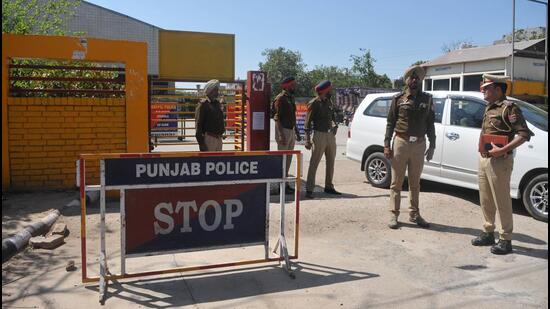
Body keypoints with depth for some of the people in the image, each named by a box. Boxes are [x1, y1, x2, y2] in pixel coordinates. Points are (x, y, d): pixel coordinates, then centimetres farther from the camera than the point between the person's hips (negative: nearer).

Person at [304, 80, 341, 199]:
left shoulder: (329, 101, 14)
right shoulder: (314, 103, -8)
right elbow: (308, 122, -10)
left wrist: (335, 125, 5)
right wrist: (307, 140, -16)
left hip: (331, 135, 8)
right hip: (319, 135, -8)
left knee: (331, 162, 13)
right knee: (314, 163, -8)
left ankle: (329, 187, 26)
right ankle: (309, 189, -6)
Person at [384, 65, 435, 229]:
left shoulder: (427, 99, 9)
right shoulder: (398, 98, 2)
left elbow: (430, 123, 12)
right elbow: (390, 122, 0)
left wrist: (432, 145, 7)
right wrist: (386, 145, -7)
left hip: (419, 144, 3)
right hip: (401, 142, -2)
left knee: (415, 183, 12)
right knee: (396, 182, 2)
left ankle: (414, 214, 22)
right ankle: (394, 215, 9)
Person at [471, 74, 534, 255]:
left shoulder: (508, 108, -11)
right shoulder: (489, 108, 16)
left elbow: (524, 134, -19)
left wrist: (503, 150, -24)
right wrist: (482, 149, 11)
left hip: (499, 161, -9)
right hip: (484, 159, 9)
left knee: (502, 202, -1)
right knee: (485, 200, 15)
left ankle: (506, 240, 8)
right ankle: (488, 233, 27)